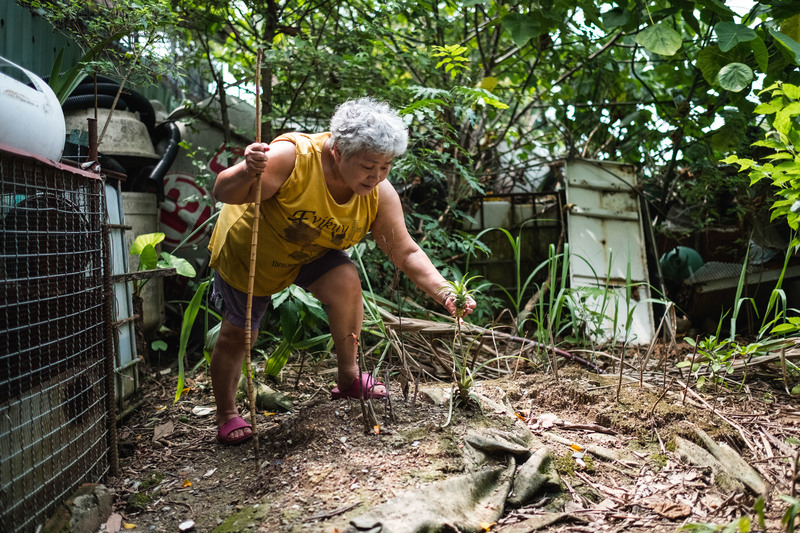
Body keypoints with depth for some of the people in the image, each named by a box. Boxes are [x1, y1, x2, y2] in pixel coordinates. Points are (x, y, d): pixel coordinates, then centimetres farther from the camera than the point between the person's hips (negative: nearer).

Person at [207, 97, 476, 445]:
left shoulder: (380, 195, -23)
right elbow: (225, 193, -32)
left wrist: (444, 293, -33)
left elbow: (406, 253, -19)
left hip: (310, 254, 3)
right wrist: (247, 172, -55)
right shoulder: (291, 157, -36)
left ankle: (348, 377, -3)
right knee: (236, 335, 6)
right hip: (246, 249, -2)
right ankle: (226, 414, 32)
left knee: (346, 281, -25)